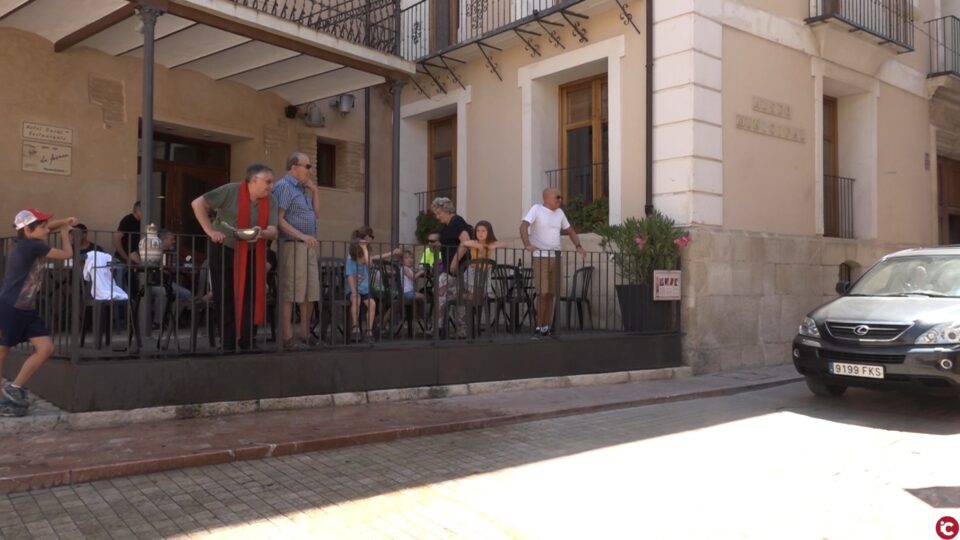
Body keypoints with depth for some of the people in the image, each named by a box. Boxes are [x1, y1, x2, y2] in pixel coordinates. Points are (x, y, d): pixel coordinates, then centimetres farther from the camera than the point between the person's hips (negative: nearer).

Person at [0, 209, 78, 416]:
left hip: (27, 309, 9)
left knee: (46, 348, 1)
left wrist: (64, 222, 13)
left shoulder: (30, 243, 7)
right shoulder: (30, 246, -19)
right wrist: (66, 232, 6)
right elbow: (67, 254, -11)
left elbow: (45, 229, 29)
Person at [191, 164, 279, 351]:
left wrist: (261, 233, -30)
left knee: (250, 301, 1)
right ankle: (228, 346, 12)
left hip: (251, 254, 4)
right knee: (225, 301, 1)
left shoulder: (271, 201, -2)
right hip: (223, 250, -3)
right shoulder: (231, 191, -14)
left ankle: (247, 345, 11)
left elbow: (273, 231, -7)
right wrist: (210, 231, -22)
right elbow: (198, 203, -15)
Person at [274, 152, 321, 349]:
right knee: (290, 293, -7)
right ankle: (287, 338, -3)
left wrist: (315, 191, 13)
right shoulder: (283, 186, -8)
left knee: (311, 292, 12)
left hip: (309, 246, 9)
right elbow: (278, 219, -16)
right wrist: (301, 236, -24)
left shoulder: (302, 188, 20)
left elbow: (315, 214, 21)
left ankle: (305, 334, 21)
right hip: (292, 245, -9)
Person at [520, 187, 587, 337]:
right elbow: (523, 226, -15)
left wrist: (579, 246, 9)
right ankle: (540, 325, 0)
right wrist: (527, 244, -29)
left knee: (551, 294, 6)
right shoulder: (536, 209, -4)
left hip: (556, 257, 6)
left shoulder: (559, 212, 15)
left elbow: (570, 230, 23)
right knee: (543, 293, -11)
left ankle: (545, 326, 13)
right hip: (540, 257, -6)